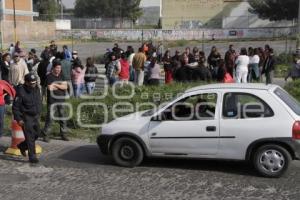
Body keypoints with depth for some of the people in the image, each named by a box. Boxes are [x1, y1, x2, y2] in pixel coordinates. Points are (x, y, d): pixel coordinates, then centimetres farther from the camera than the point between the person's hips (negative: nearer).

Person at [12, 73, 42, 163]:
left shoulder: (37, 89, 3)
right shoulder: (21, 91, -17)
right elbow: (15, 107, -13)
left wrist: (38, 114, 16)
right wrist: (19, 119, -15)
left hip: (35, 116, 7)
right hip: (26, 117, -7)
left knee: (36, 134, 13)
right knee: (30, 137, -7)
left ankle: (22, 146, 36)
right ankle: (32, 157, 0)